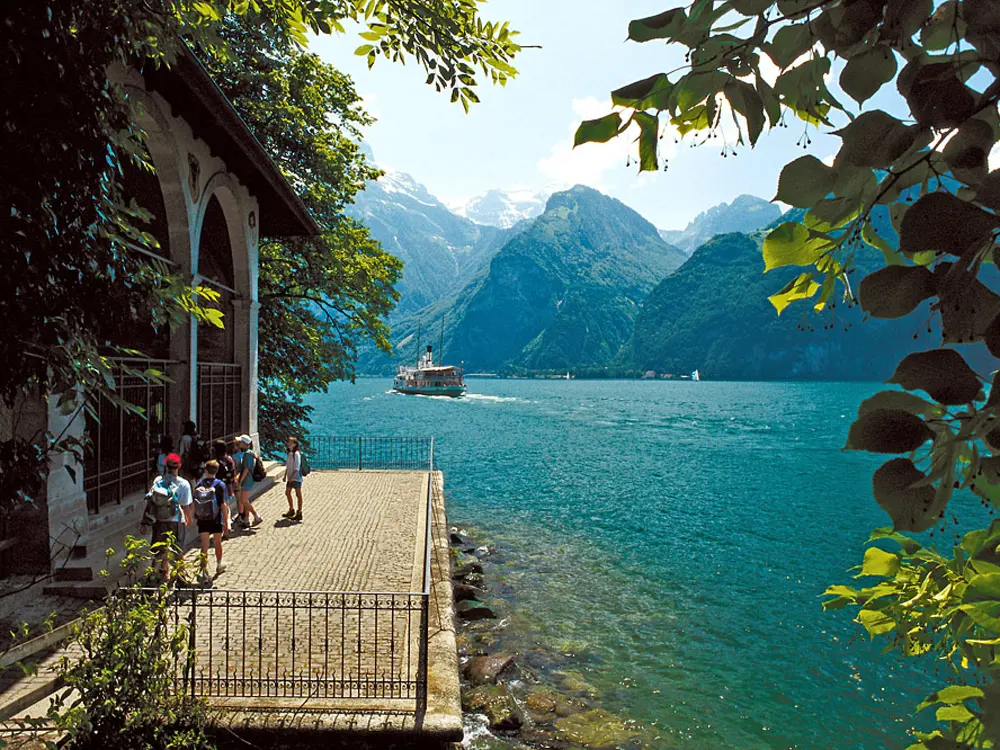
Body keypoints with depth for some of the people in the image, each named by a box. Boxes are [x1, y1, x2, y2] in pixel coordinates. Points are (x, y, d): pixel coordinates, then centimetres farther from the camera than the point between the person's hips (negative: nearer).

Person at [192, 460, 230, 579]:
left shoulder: (199, 484, -2)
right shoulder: (220, 484, -11)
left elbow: (194, 503, 2)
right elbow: (223, 505, -13)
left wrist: (196, 516, 15)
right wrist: (226, 520, -7)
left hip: (202, 519, 2)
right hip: (216, 519, -1)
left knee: (204, 545, 8)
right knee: (217, 543, 17)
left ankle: (204, 569, 3)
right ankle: (219, 565, 34)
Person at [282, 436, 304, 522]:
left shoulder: (296, 454, -17)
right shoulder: (288, 453, 8)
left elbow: (297, 468, -19)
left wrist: (292, 477, -22)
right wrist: (285, 476, 13)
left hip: (296, 477, -9)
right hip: (290, 477, 9)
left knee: (298, 495, 0)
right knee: (287, 493, 17)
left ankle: (299, 514, 8)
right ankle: (291, 510, 34)